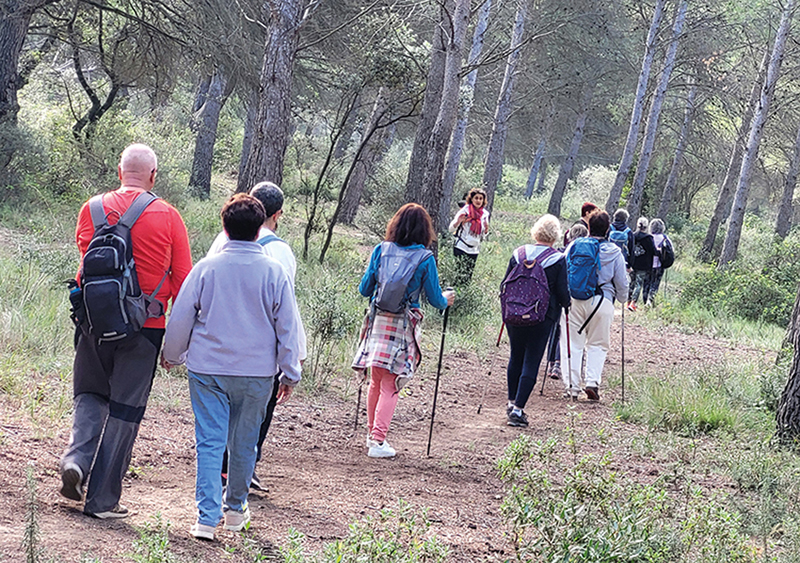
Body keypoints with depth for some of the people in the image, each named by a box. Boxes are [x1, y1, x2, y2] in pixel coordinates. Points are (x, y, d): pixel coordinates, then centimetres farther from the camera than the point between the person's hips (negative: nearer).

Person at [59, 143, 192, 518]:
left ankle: (77, 457, -5)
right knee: (125, 409, 5)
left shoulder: (92, 209, 1)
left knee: (90, 394, 20)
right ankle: (103, 498, 6)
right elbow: (183, 280, -2)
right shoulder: (168, 217, -4)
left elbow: (85, 258, 13)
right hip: (145, 327, -2)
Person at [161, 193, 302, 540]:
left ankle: (207, 517, -8)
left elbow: (181, 317, 3)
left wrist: (172, 355, 19)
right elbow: (287, 327, 0)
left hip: (208, 369, -1)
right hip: (257, 373, 1)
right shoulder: (273, 272, -4)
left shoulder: (206, 268, -4)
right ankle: (235, 509, 29)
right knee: (244, 442, 15)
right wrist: (289, 374, 8)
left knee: (210, 442, 0)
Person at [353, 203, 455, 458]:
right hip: (403, 326, -3)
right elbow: (435, 299, -1)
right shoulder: (425, 258, -6)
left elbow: (364, 289, 8)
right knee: (390, 386, 0)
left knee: (376, 382, 16)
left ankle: (372, 434, 28)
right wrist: (447, 299, 22)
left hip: (377, 321, 3)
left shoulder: (381, 250, 2)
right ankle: (378, 441, -4)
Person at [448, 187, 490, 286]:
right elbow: (451, 229, -4)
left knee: (468, 278, 5)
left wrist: (486, 230, -6)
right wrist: (458, 222, -24)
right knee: (461, 276, -15)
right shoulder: (465, 210, -5)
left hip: (474, 250, 5)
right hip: (461, 247, -5)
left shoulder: (485, 214, 8)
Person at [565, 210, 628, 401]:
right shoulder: (614, 252, 2)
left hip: (575, 298, 1)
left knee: (574, 343, 8)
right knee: (598, 344, 10)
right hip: (602, 300, -1)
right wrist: (622, 299, 26)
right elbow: (622, 282, 7)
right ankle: (592, 382, -7)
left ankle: (572, 386, 5)